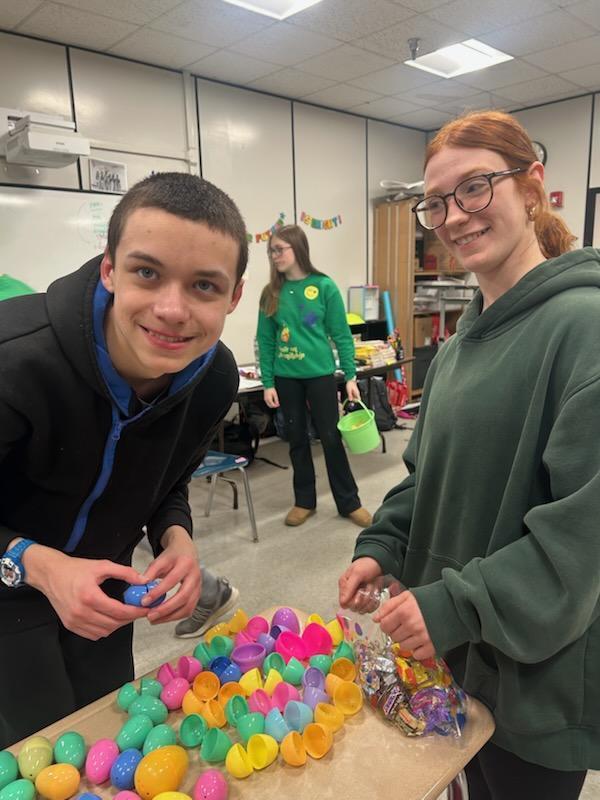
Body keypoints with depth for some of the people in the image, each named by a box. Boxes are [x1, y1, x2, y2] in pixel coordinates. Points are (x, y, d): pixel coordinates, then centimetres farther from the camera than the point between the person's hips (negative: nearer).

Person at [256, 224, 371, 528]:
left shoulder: (324, 287, -6)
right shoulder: (271, 293, 2)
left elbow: (341, 335, -4)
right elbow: (265, 340, 3)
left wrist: (350, 376, -8)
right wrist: (267, 382, -2)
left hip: (320, 374, -2)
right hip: (286, 377, 3)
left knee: (331, 438, 5)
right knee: (297, 439, 12)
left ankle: (349, 502, 20)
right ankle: (304, 501, 28)